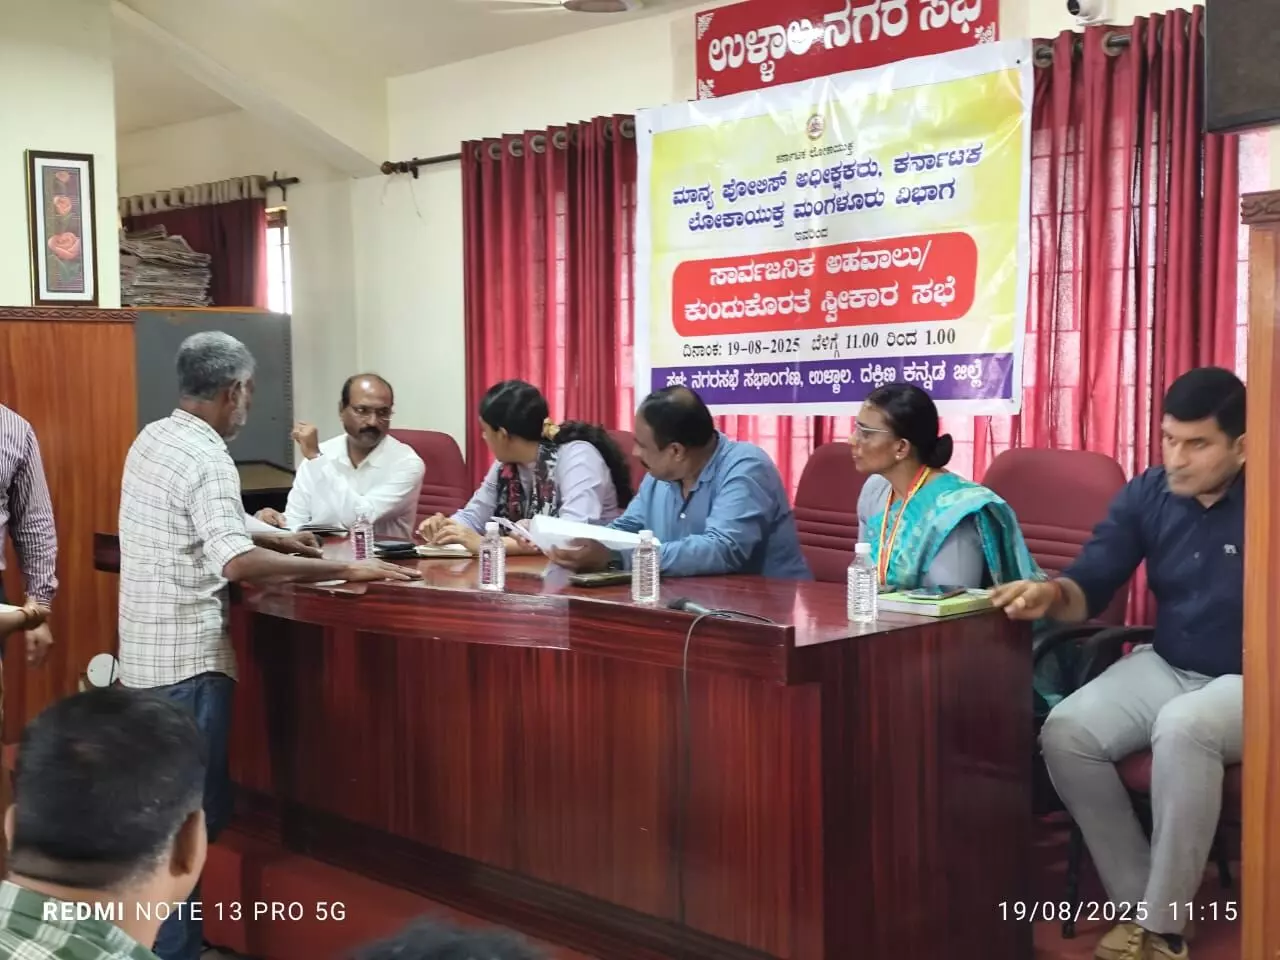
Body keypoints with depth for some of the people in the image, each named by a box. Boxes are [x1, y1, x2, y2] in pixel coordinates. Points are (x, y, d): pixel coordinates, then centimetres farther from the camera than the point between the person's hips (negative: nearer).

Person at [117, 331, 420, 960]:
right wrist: (346, 569, -32)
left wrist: (275, 540, 20)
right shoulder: (206, 458, -19)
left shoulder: (153, 439, 9)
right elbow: (236, 562, -32)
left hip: (147, 650, 9)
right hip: (187, 656, -9)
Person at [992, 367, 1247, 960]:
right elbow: (1092, 586, -3)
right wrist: (1052, 594, -25)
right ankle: (1137, 905, -8)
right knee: (1065, 733, -20)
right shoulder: (1146, 495, 1)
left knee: (1182, 729, -38)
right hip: (1165, 667, 6)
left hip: (1250, 683, -5)